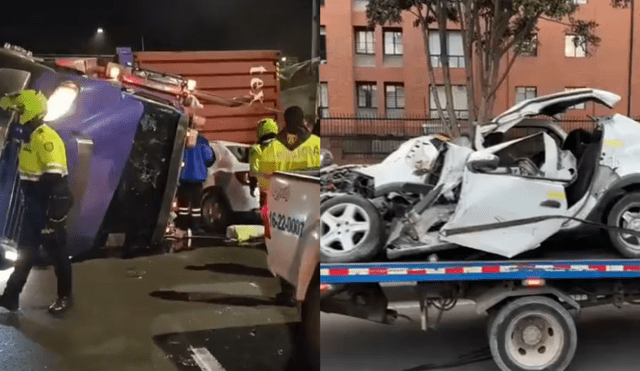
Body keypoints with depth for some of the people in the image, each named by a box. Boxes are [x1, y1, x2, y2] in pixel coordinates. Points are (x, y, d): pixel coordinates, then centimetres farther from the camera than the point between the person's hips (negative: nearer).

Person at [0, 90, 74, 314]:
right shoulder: (31, 136, 12)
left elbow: (56, 179, -26)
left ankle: (65, 297, 19)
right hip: (34, 208, 10)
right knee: (25, 252, 15)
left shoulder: (45, 138, -21)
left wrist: (54, 216, -26)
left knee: (56, 253, 4)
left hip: (49, 209, -10)